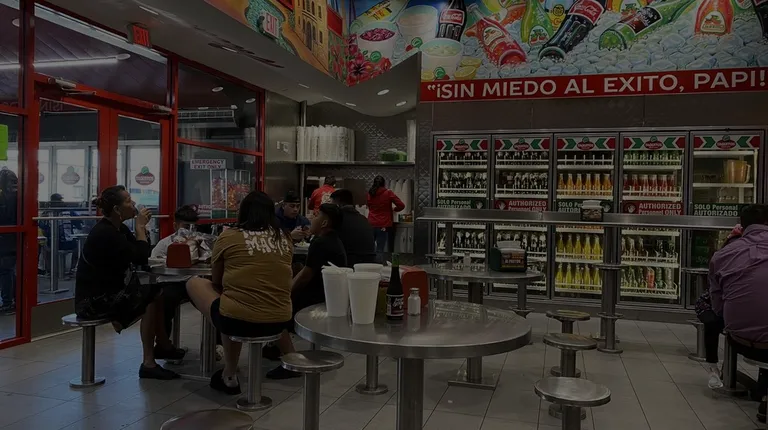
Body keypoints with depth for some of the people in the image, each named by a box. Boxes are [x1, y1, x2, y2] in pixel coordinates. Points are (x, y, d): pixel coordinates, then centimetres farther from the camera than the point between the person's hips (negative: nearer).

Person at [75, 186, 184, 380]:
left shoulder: (118, 228, 8)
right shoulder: (104, 233, -21)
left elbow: (141, 257, 8)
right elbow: (140, 258, -23)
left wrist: (142, 226, 0)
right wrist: (140, 226, -13)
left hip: (109, 291, 9)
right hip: (94, 299, -9)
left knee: (157, 294, 0)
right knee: (150, 300, -18)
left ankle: (162, 346, 15)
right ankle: (149, 364, -14)